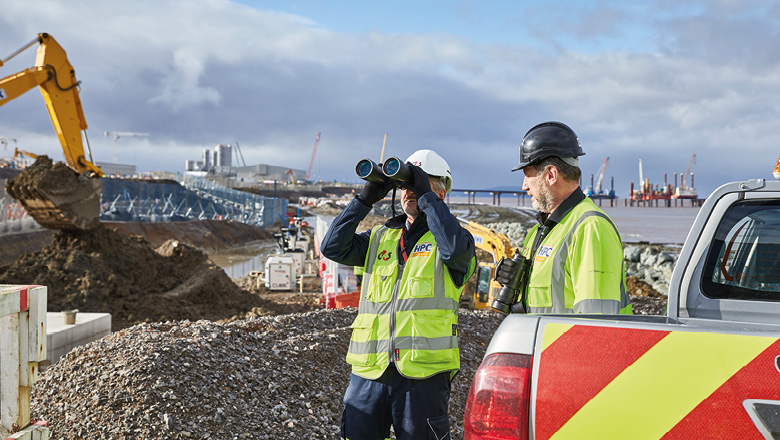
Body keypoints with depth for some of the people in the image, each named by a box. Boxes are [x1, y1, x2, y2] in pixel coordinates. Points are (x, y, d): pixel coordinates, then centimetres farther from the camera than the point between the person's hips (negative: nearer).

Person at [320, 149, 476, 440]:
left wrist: (426, 196, -12)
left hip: (423, 373, -4)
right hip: (369, 371, 4)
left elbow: (456, 249, -19)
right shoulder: (380, 238, 18)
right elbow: (333, 247, 6)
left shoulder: (442, 237, 5)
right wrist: (366, 198, 2)